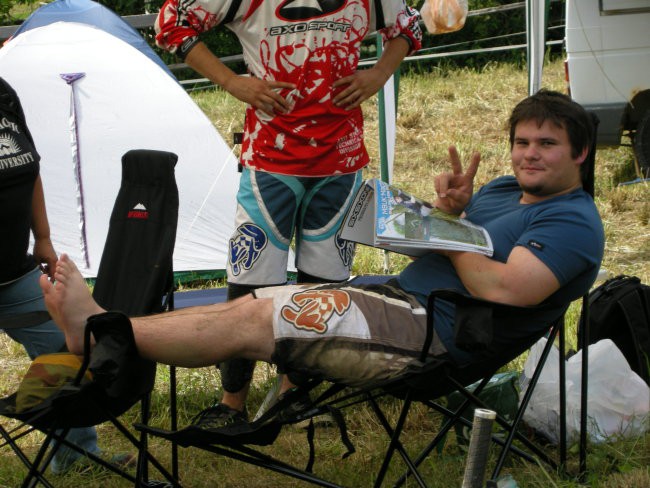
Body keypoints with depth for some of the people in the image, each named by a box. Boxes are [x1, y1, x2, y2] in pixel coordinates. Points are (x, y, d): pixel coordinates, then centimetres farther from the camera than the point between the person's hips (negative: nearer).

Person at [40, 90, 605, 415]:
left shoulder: (574, 222, -9)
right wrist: (451, 207, -4)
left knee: (252, 319, -14)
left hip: (433, 331, -9)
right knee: (249, 304, 1)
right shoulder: (501, 189, 21)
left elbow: (506, 291, -23)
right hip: (398, 297, 9)